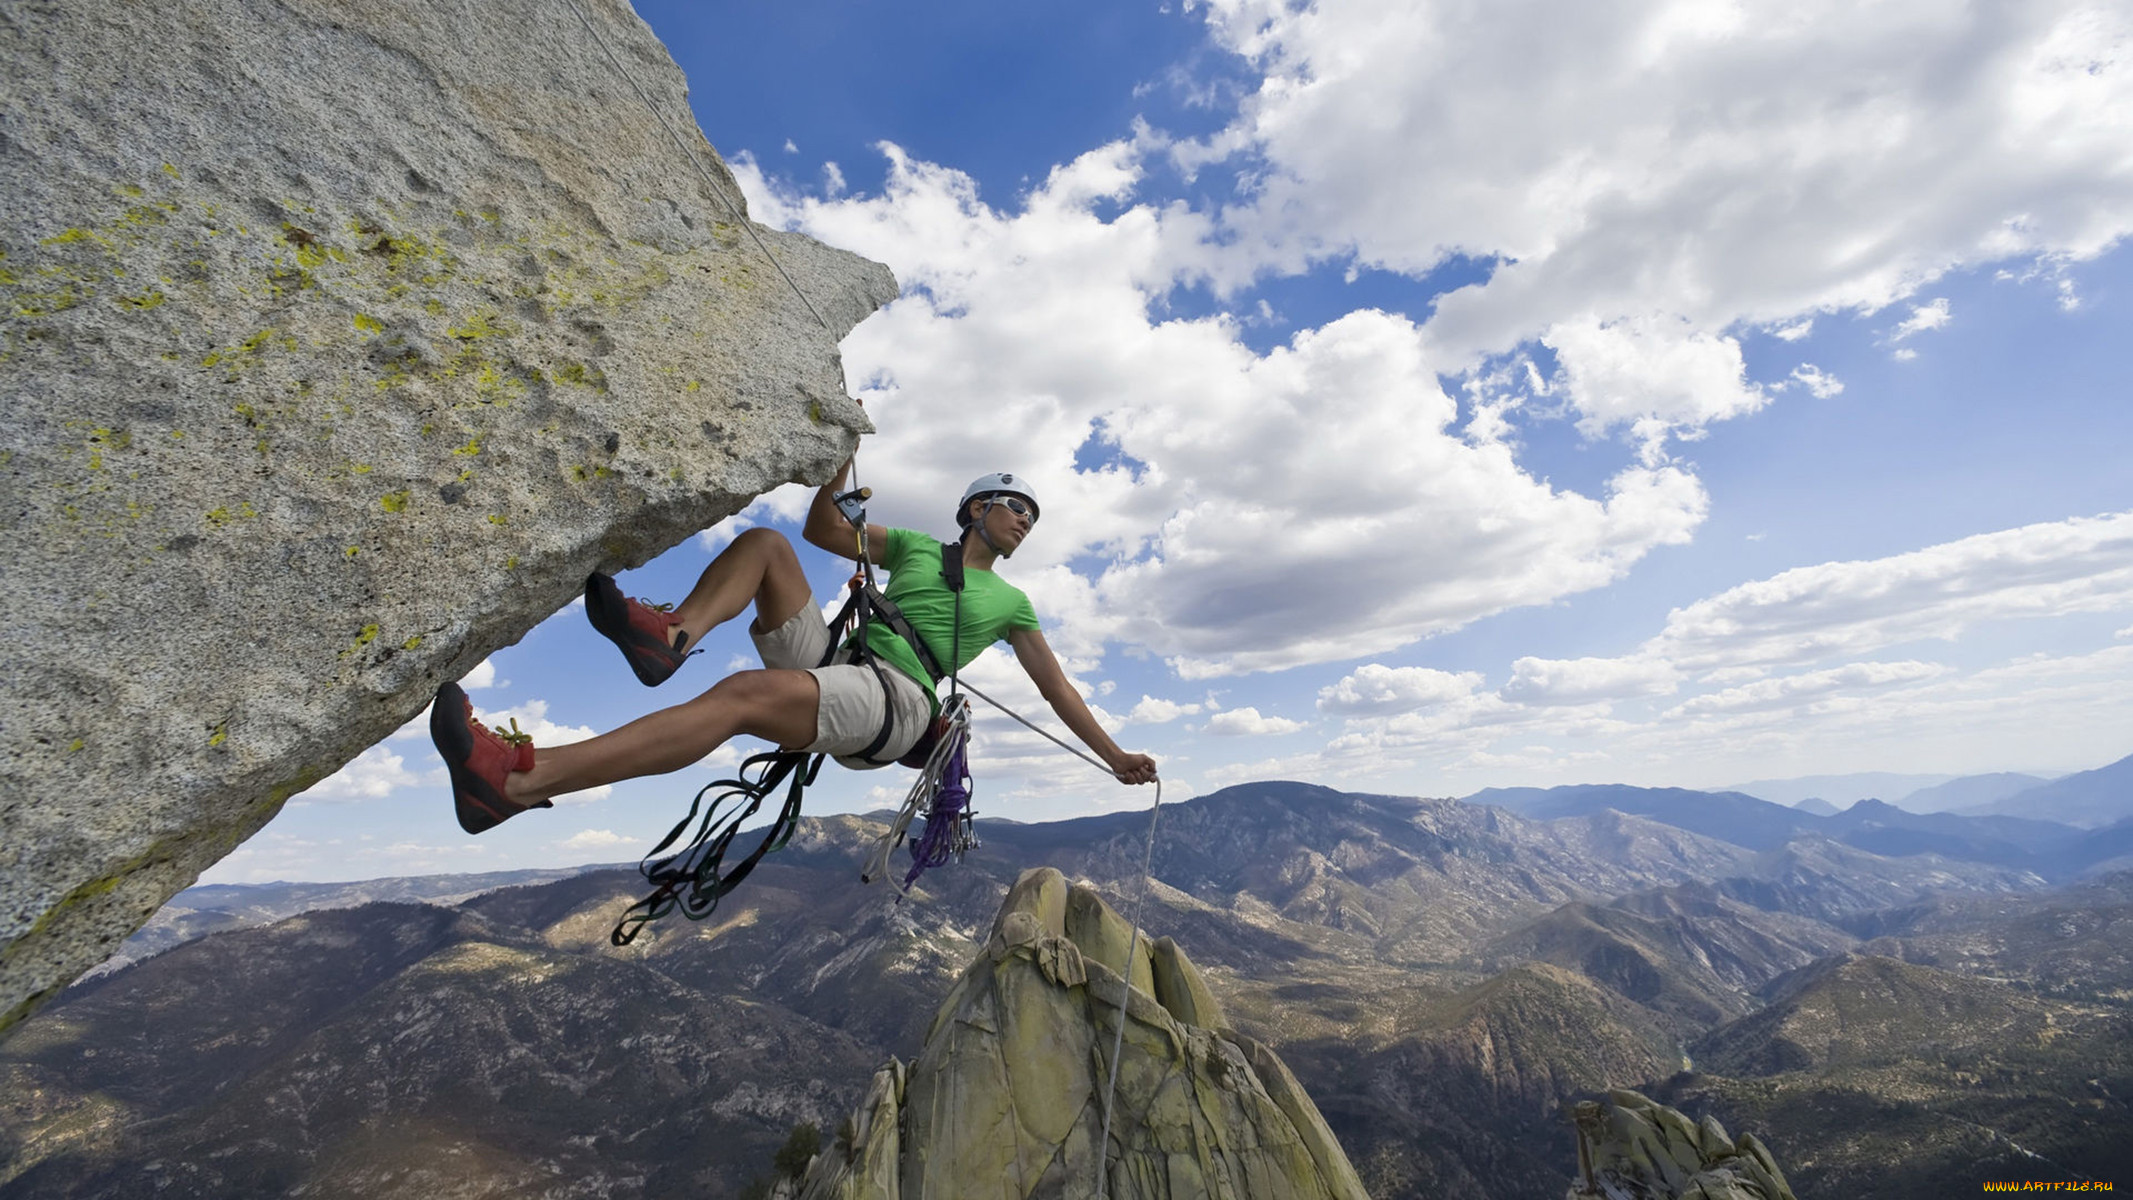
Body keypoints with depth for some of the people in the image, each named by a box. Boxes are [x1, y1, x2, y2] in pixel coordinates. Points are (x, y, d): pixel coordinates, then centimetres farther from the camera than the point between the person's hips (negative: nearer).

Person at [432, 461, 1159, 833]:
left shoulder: (1011, 604, 18)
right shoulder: (914, 546, 24)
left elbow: (1056, 688, 20)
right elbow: (822, 529, 22)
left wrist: (1114, 756, 18)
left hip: (893, 703, -4)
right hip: (831, 662, 5)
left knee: (743, 694, -33)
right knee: (765, 543, -5)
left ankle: (512, 784, -41)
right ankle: (670, 634, -32)